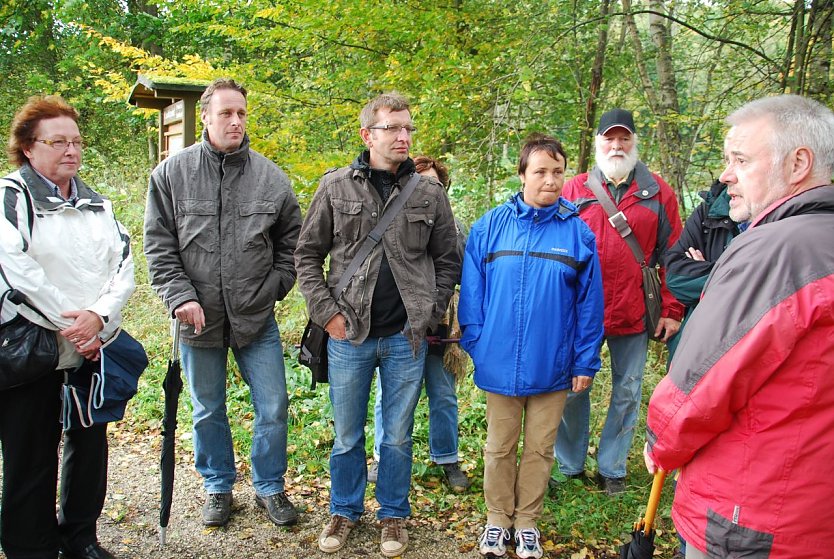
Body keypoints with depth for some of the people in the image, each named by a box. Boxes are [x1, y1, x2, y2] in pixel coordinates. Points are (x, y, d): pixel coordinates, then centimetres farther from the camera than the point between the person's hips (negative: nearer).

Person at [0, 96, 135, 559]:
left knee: (91, 444, 15)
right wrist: (70, 326, -16)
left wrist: (98, 315, -13)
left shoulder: (97, 204, 12)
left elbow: (125, 267, 4)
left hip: (92, 346, 6)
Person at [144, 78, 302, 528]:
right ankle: (218, 487, 35)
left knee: (273, 407, 5)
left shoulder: (270, 176, 0)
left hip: (257, 317, 0)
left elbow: (291, 239, 9)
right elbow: (158, 245, -2)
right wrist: (180, 296, -13)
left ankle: (270, 487, 27)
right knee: (207, 412, 15)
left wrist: (276, 286, 0)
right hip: (199, 317, 0)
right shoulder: (172, 173, -2)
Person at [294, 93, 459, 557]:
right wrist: (327, 313, -4)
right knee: (347, 435, 14)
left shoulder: (430, 194, 3)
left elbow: (448, 261, 9)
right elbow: (308, 255, 4)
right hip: (349, 335, 0)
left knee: (398, 436, 13)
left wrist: (429, 316, 0)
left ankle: (394, 515, 32)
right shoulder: (336, 187, 1)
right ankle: (345, 511, 35)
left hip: (406, 339, 0)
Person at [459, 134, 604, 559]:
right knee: (499, 448, 15)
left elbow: (590, 302, -1)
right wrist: (475, 344, -2)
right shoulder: (490, 227, -3)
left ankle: (527, 521, 34)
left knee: (540, 449, 15)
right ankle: (497, 519, 34)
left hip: (553, 368, 0)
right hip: (500, 363, 0)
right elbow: (471, 293, 1)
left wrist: (586, 361, -2)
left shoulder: (578, 232, -4)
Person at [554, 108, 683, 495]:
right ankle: (570, 467, 25)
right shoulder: (574, 190, 4)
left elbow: (672, 255, 3)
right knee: (573, 390, 8)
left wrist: (672, 310, -2)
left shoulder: (657, 192, 4)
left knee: (627, 393, 11)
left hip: (634, 314, 1)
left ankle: (611, 469, 28)